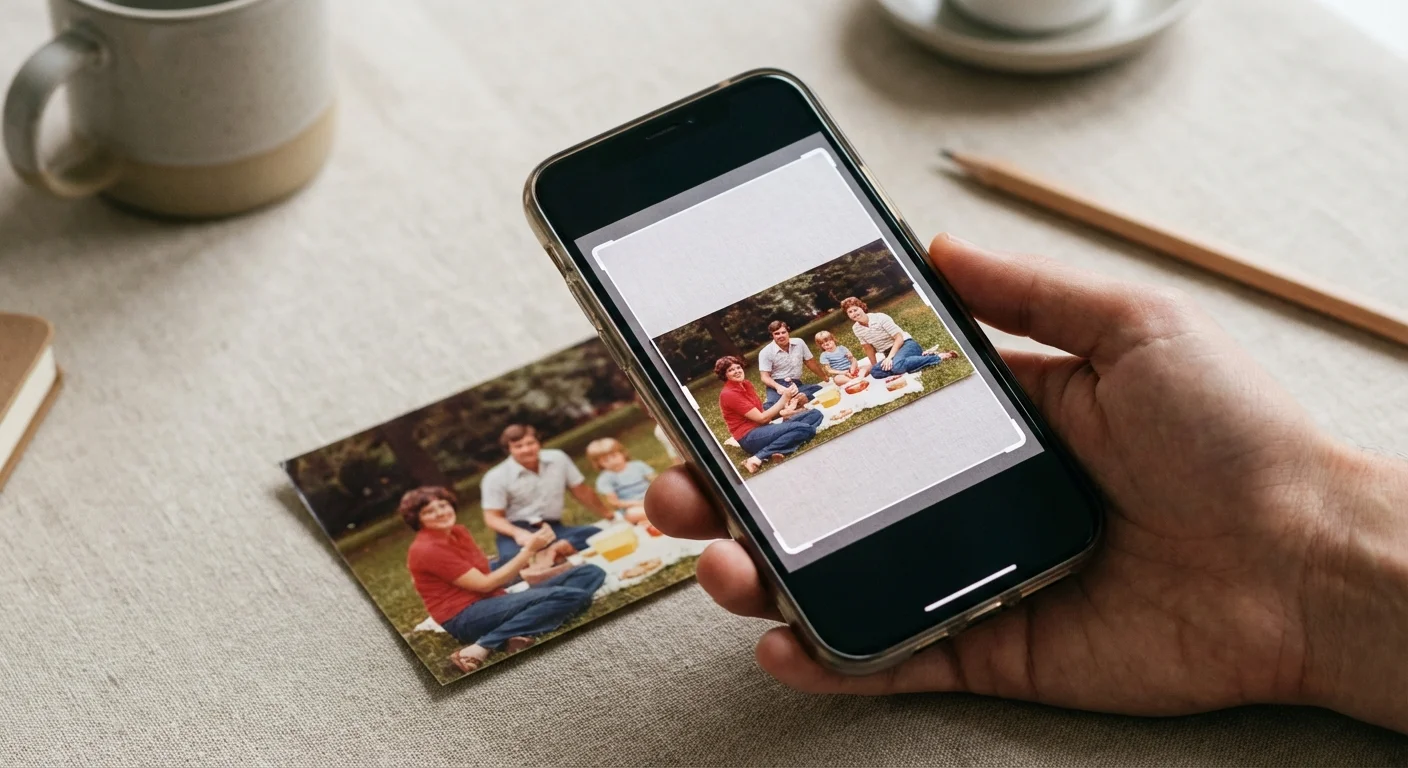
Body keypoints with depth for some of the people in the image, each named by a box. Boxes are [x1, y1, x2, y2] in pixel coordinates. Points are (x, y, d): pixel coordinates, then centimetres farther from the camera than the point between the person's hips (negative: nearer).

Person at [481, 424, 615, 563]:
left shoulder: (558, 459, 4)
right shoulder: (496, 478, -6)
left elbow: (581, 491, 16)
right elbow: (492, 518, -8)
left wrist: (606, 514, 22)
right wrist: (518, 533, -28)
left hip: (554, 529, 4)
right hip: (518, 531, -4)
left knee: (598, 534, -27)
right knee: (515, 556, -42)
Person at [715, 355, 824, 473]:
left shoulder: (746, 385, 14)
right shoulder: (728, 394, -14)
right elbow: (761, 418, -15)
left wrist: (783, 412, -4)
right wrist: (784, 399, -14)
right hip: (750, 437, -9)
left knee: (815, 414, 1)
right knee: (805, 428, -26)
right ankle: (759, 457, -26)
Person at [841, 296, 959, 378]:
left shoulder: (880, 318, -16)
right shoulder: (856, 329, 3)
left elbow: (899, 338, -17)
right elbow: (869, 348, 15)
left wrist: (889, 357, -25)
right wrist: (874, 366, 19)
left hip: (906, 344, -8)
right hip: (891, 354, 8)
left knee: (897, 365, -40)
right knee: (875, 372, -21)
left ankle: (940, 356, -26)